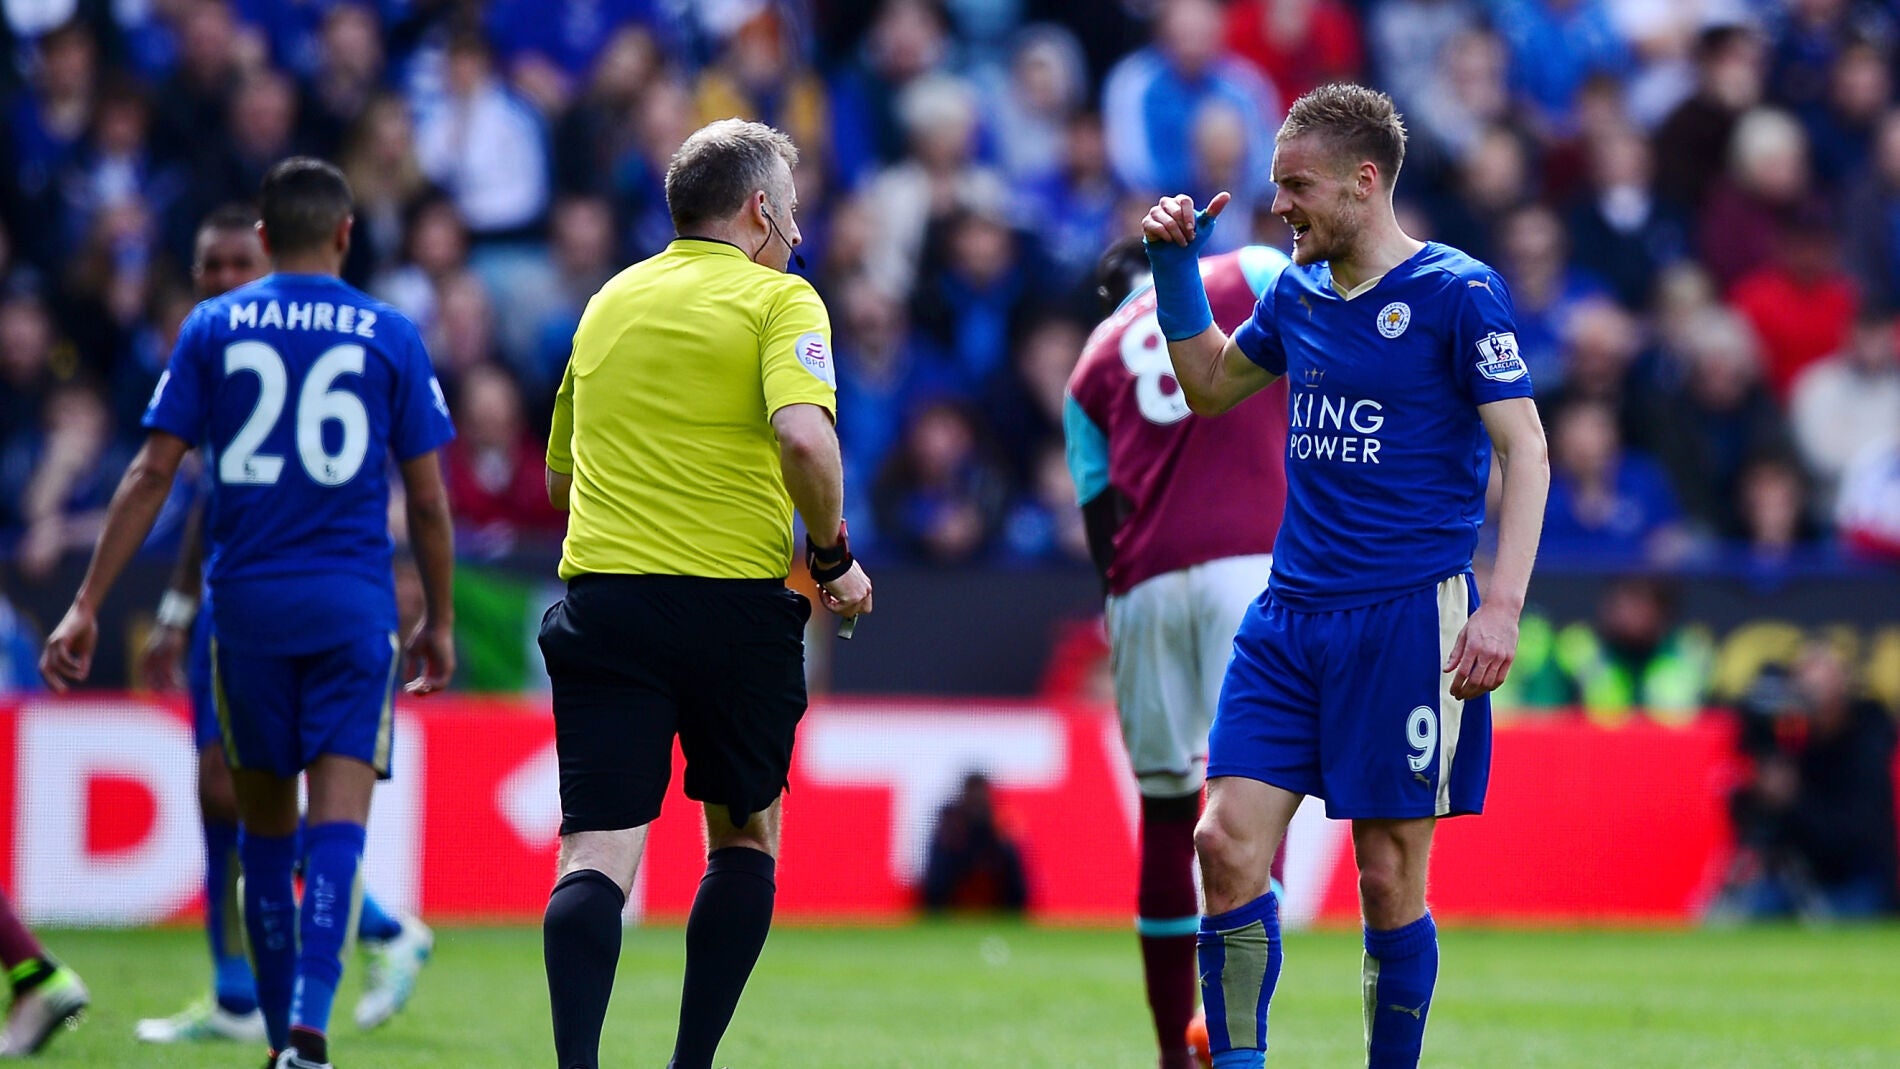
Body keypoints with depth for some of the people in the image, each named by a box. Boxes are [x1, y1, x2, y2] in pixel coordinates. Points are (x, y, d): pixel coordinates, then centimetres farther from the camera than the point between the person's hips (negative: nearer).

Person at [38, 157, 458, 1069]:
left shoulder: (213, 328, 5)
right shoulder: (389, 335, 3)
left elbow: (152, 473, 0)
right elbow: (427, 497, 4)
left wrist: (87, 605, 1)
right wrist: (439, 621, 15)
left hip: (246, 606, 1)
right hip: (354, 607, -1)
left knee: (264, 820, 13)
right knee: (337, 818, -6)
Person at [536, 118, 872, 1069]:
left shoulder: (609, 302, 17)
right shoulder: (777, 299, -1)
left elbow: (559, 478, 24)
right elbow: (802, 437, -19)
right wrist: (834, 557, -6)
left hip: (601, 597, 3)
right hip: (737, 602, -3)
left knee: (596, 853, -6)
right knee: (744, 837, 17)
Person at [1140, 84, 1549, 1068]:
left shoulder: (1458, 293, -6)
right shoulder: (1297, 293, 13)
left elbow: (1524, 449, -9)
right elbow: (1210, 385, 31)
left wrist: (1501, 606, -18)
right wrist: (1177, 271, 16)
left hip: (1408, 618, -6)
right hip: (1288, 618, 6)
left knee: (1389, 880, -1)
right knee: (1227, 844, -6)